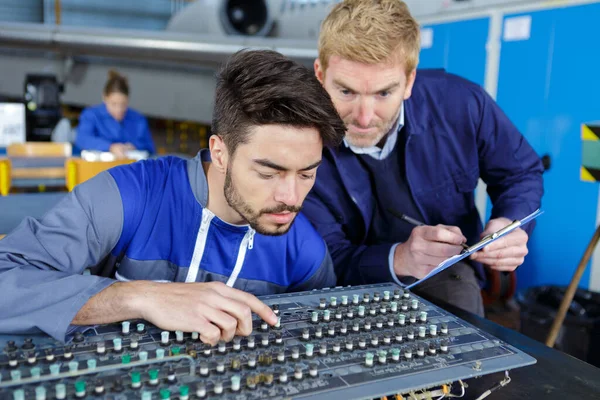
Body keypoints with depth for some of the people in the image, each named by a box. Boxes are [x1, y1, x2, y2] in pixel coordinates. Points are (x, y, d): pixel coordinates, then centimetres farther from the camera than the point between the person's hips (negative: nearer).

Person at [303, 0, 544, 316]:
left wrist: (511, 226, -21)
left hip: (445, 272, 2)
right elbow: (329, 261, -19)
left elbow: (521, 173, 1)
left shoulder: (461, 104, -19)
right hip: (354, 282, -1)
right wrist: (398, 259, -38)